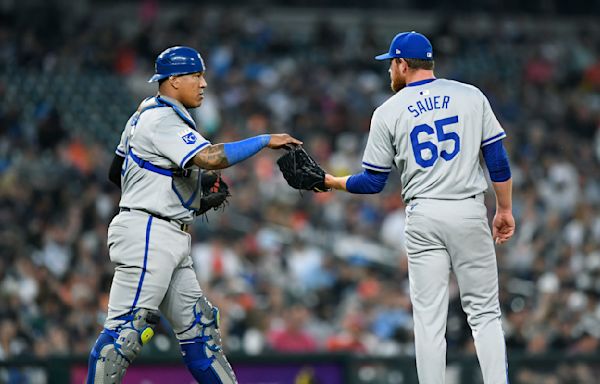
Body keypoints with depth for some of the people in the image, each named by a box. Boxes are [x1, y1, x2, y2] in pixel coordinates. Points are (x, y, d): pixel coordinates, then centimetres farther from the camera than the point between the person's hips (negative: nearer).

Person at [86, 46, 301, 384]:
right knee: (128, 327, -15)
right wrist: (265, 140, -18)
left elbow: (116, 173, 24)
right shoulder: (163, 121, -14)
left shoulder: (145, 115, 17)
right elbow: (210, 157, -27)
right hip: (148, 236, -11)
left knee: (199, 324, 10)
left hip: (169, 242, 11)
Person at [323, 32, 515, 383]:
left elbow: (374, 182, 4)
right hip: (470, 212, 0)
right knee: (484, 313, 4)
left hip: (423, 217, 0)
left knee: (429, 319, 3)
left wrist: (333, 182, 19)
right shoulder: (471, 96, 4)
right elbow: (498, 159, 1)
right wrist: (505, 209, 10)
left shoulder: (388, 112, 2)